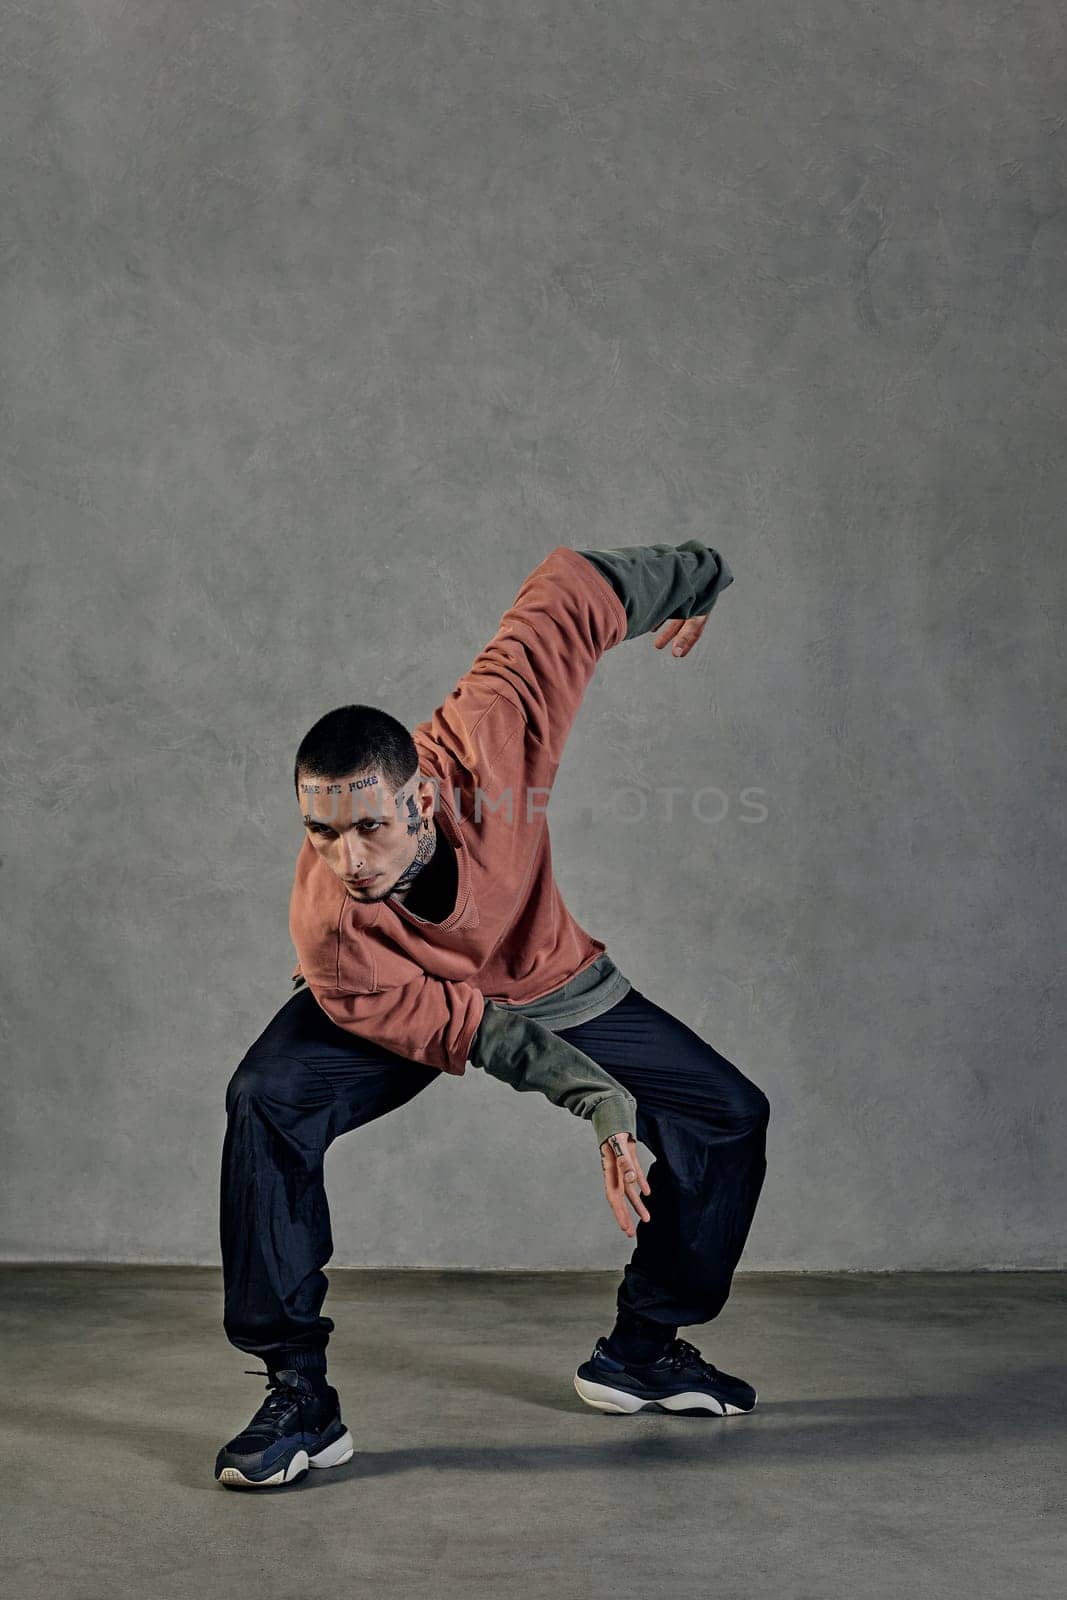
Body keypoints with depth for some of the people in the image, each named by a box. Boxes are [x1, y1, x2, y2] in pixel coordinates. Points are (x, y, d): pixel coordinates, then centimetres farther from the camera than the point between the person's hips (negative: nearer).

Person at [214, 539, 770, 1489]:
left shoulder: (482, 738, -38)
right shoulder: (328, 929, -36)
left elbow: (568, 592, -23)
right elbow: (455, 1022, -23)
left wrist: (692, 578, -4)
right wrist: (596, 1099, -31)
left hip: (553, 980, 3)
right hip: (411, 1005, -2)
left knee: (731, 1116, -3)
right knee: (268, 1099, -30)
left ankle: (642, 1349, 18)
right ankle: (300, 1397, -17)